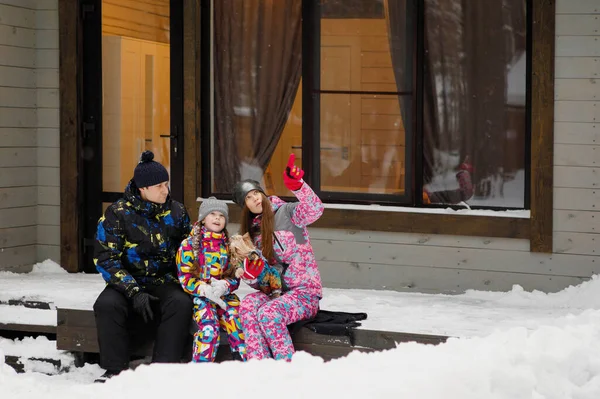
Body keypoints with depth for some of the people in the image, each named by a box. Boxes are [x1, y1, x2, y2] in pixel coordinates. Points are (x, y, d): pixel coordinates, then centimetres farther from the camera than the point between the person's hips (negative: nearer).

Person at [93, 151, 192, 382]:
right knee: (107, 304, -31)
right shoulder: (117, 214, -7)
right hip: (127, 282, -1)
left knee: (181, 303, -30)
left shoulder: (176, 212, 4)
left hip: (164, 282, 2)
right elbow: (105, 258, -12)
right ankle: (114, 371, -19)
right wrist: (134, 292, -22)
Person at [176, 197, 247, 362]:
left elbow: (236, 277, 9)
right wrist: (206, 290, -20)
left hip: (225, 295, 3)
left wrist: (224, 285, -15)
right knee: (209, 328, -31)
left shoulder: (229, 245, 15)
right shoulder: (189, 245, 3)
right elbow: (185, 279, -3)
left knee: (238, 324, -25)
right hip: (201, 296, -3)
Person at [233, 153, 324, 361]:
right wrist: (251, 273, -9)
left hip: (305, 292, -5)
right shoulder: (252, 230, 15)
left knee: (268, 313, -32)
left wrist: (297, 185, -43)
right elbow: (258, 281, 16)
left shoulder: (286, 212, -2)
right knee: (248, 305, -26)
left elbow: (314, 210, -26)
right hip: (275, 292, 5)